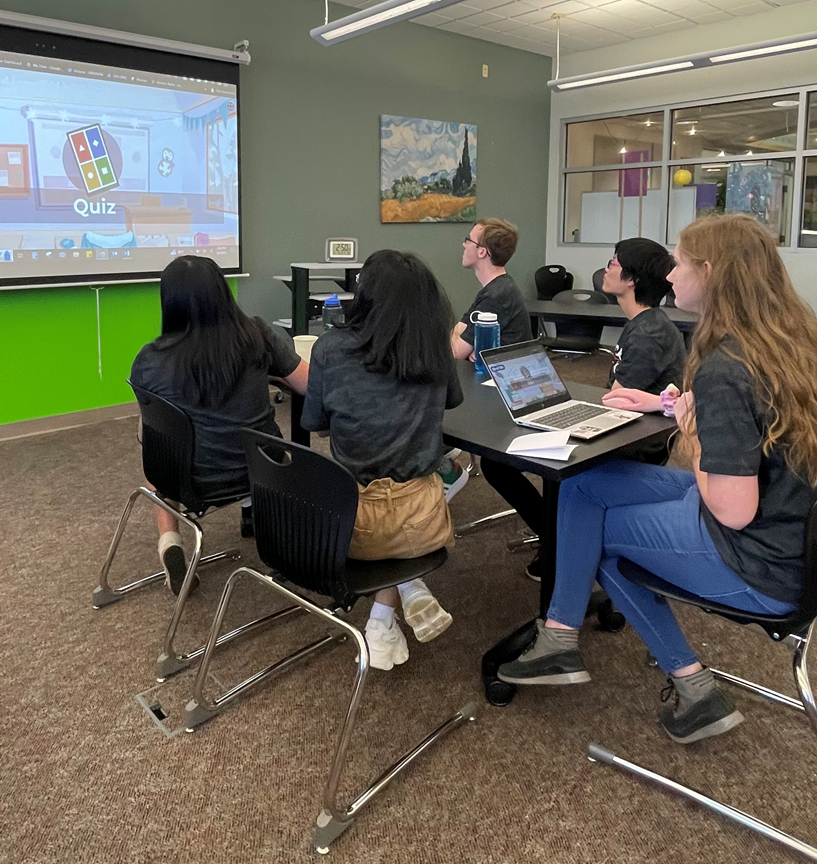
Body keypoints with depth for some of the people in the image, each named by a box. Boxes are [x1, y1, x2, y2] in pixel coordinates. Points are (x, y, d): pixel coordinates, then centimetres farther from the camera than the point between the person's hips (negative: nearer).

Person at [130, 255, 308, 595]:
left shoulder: (150, 360, -13)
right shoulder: (257, 336, -12)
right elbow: (310, 386, -2)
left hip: (191, 480, -1)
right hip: (261, 470, 1)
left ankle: (169, 539, 17)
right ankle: (252, 509, 44)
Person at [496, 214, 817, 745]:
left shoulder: (722, 369, -25)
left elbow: (732, 510, -26)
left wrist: (691, 432, -9)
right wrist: (669, 404, 17)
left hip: (757, 561, -9)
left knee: (594, 524, 11)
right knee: (582, 484, 8)